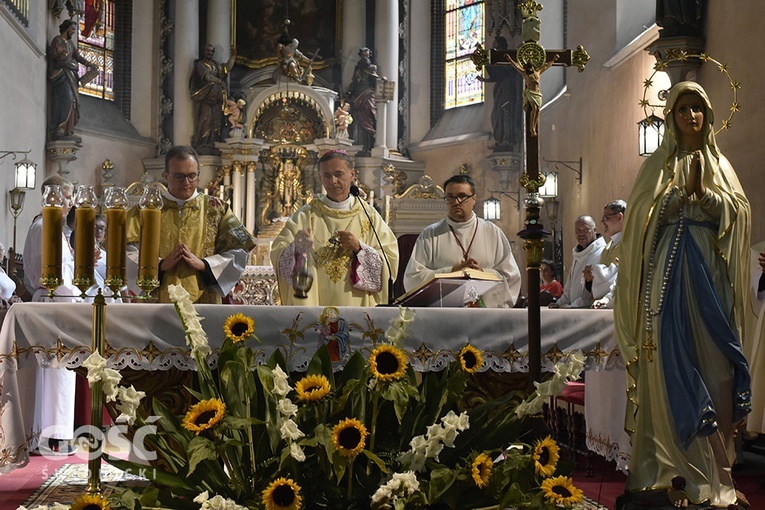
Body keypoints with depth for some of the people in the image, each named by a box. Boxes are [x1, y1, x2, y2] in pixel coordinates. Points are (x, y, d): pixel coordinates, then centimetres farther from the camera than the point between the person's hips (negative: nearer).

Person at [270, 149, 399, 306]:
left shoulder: (369, 216, 3)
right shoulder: (306, 215, 1)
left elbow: (391, 260, -2)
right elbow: (279, 257, -9)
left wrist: (359, 248, -15)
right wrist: (296, 248, -28)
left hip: (357, 305, 1)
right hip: (313, 305, -1)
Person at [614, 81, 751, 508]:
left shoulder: (720, 164, 17)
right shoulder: (659, 165, 11)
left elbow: (735, 212, 6)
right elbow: (646, 213, 0)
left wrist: (703, 193, -9)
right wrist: (683, 191, -13)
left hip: (710, 268, 2)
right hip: (669, 266, -2)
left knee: (715, 356, -4)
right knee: (671, 356, -7)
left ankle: (717, 460, -2)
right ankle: (670, 457, -2)